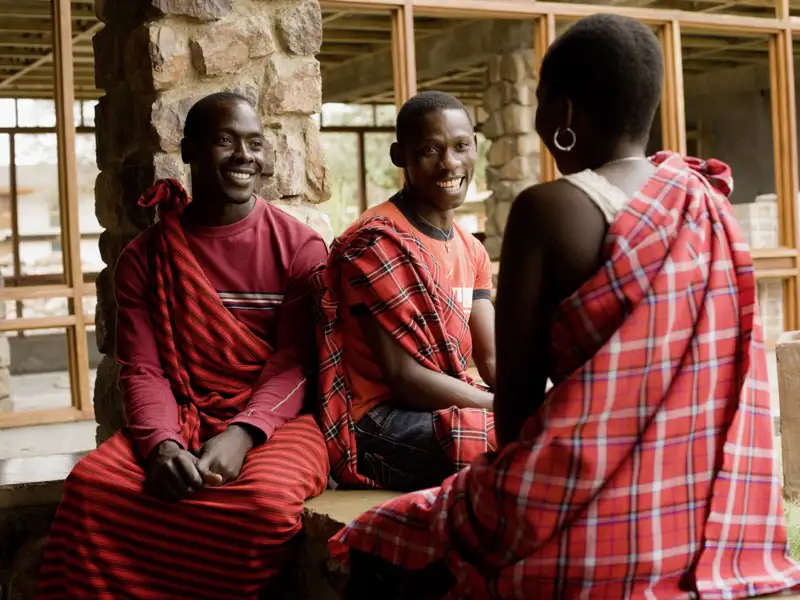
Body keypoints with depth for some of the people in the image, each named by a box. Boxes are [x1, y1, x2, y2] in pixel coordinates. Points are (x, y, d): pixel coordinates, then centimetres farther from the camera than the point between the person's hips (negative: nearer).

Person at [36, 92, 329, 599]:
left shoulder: (300, 247, 2)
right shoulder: (144, 256, 9)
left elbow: (293, 366, -6)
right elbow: (142, 371, 0)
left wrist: (240, 435, -24)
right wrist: (162, 444, -21)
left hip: (275, 421, -1)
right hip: (181, 421, 2)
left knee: (267, 499, -35)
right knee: (90, 485, -27)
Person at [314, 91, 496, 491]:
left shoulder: (470, 251, 14)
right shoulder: (375, 243, -14)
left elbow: (493, 361, 8)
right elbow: (404, 379, -19)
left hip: (449, 411, 9)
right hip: (377, 429, -9)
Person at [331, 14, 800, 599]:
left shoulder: (550, 209, -13)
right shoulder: (706, 200, 5)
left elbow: (518, 387, -8)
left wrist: (515, 476, 7)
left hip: (588, 518, -7)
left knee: (377, 545, 16)